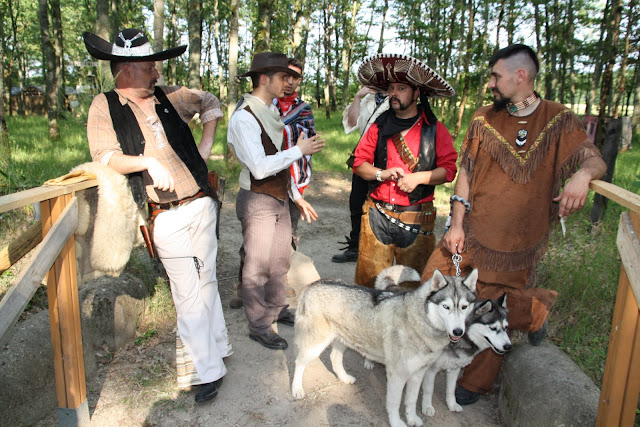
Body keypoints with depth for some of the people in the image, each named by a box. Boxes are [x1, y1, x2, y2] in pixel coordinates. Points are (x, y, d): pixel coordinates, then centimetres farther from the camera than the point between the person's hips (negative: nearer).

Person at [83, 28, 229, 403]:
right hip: (167, 218, -3)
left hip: (201, 206, 4)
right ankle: (209, 369, 10)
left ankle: (213, 349, 30)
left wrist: (207, 142, 14)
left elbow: (210, 102, 26)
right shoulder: (105, 107, 0)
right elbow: (104, 158, -8)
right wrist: (148, 162, -22)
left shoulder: (170, 97, 9)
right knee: (188, 294, -1)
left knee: (206, 281, 13)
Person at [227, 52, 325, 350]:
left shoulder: (272, 111, 11)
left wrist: (295, 196, 19)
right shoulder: (244, 118, -18)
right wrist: (299, 150, -21)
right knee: (258, 266, 4)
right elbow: (260, 168, -27)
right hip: (258, 201, -9)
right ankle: (259, 326, 19)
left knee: (280, 260, 19)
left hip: (280, 198, 9)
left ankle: (277, 309, 39)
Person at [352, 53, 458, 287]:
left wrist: (418, 177, -15)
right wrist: (381, 174, -11)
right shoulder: (379, 127, 9)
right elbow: (359, 162, 7)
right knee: (369, 280, 5)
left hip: (416, 221, -2)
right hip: (377, 214, 2)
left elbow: (449, 169, -2)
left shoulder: (435, 130, 2)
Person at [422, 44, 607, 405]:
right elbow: (466, 172, 2)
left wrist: (582, 175, -31)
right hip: (471, 232, 3)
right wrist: (457, 223, -5)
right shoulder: (484, 118, 4)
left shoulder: (559, 120, -1)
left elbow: (595, 160, -6)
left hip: (517, 243, -3)